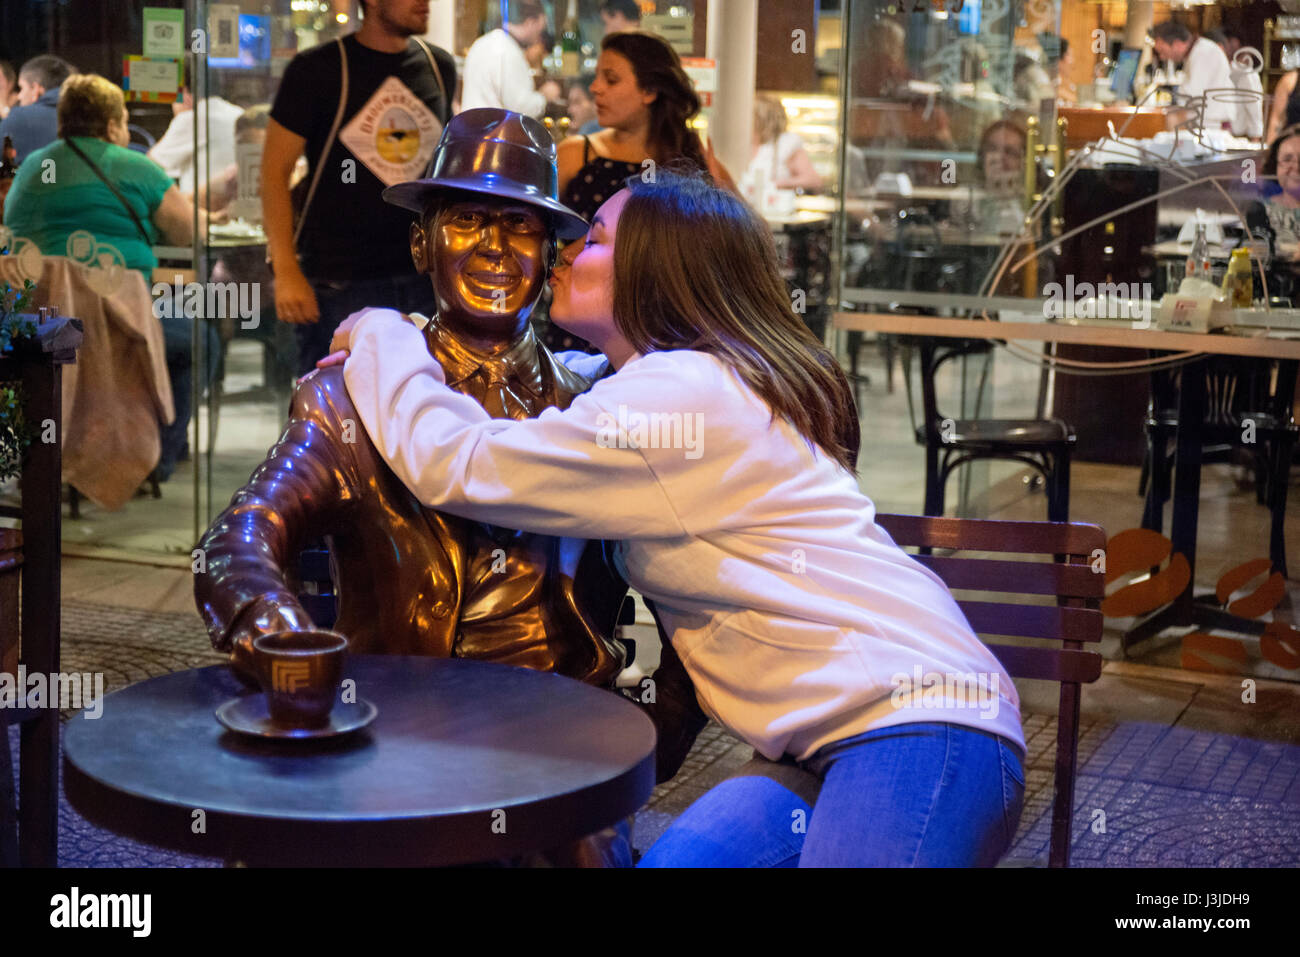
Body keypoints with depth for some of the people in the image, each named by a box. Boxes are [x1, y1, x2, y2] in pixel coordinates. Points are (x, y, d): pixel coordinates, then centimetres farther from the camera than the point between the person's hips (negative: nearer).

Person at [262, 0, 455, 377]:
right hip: (339, 283, -4)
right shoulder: (316, 69, -5)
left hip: (424, 279, 4)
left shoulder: (440, 67, 10)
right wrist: (286, 272, -14)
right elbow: (275, 170, -6)